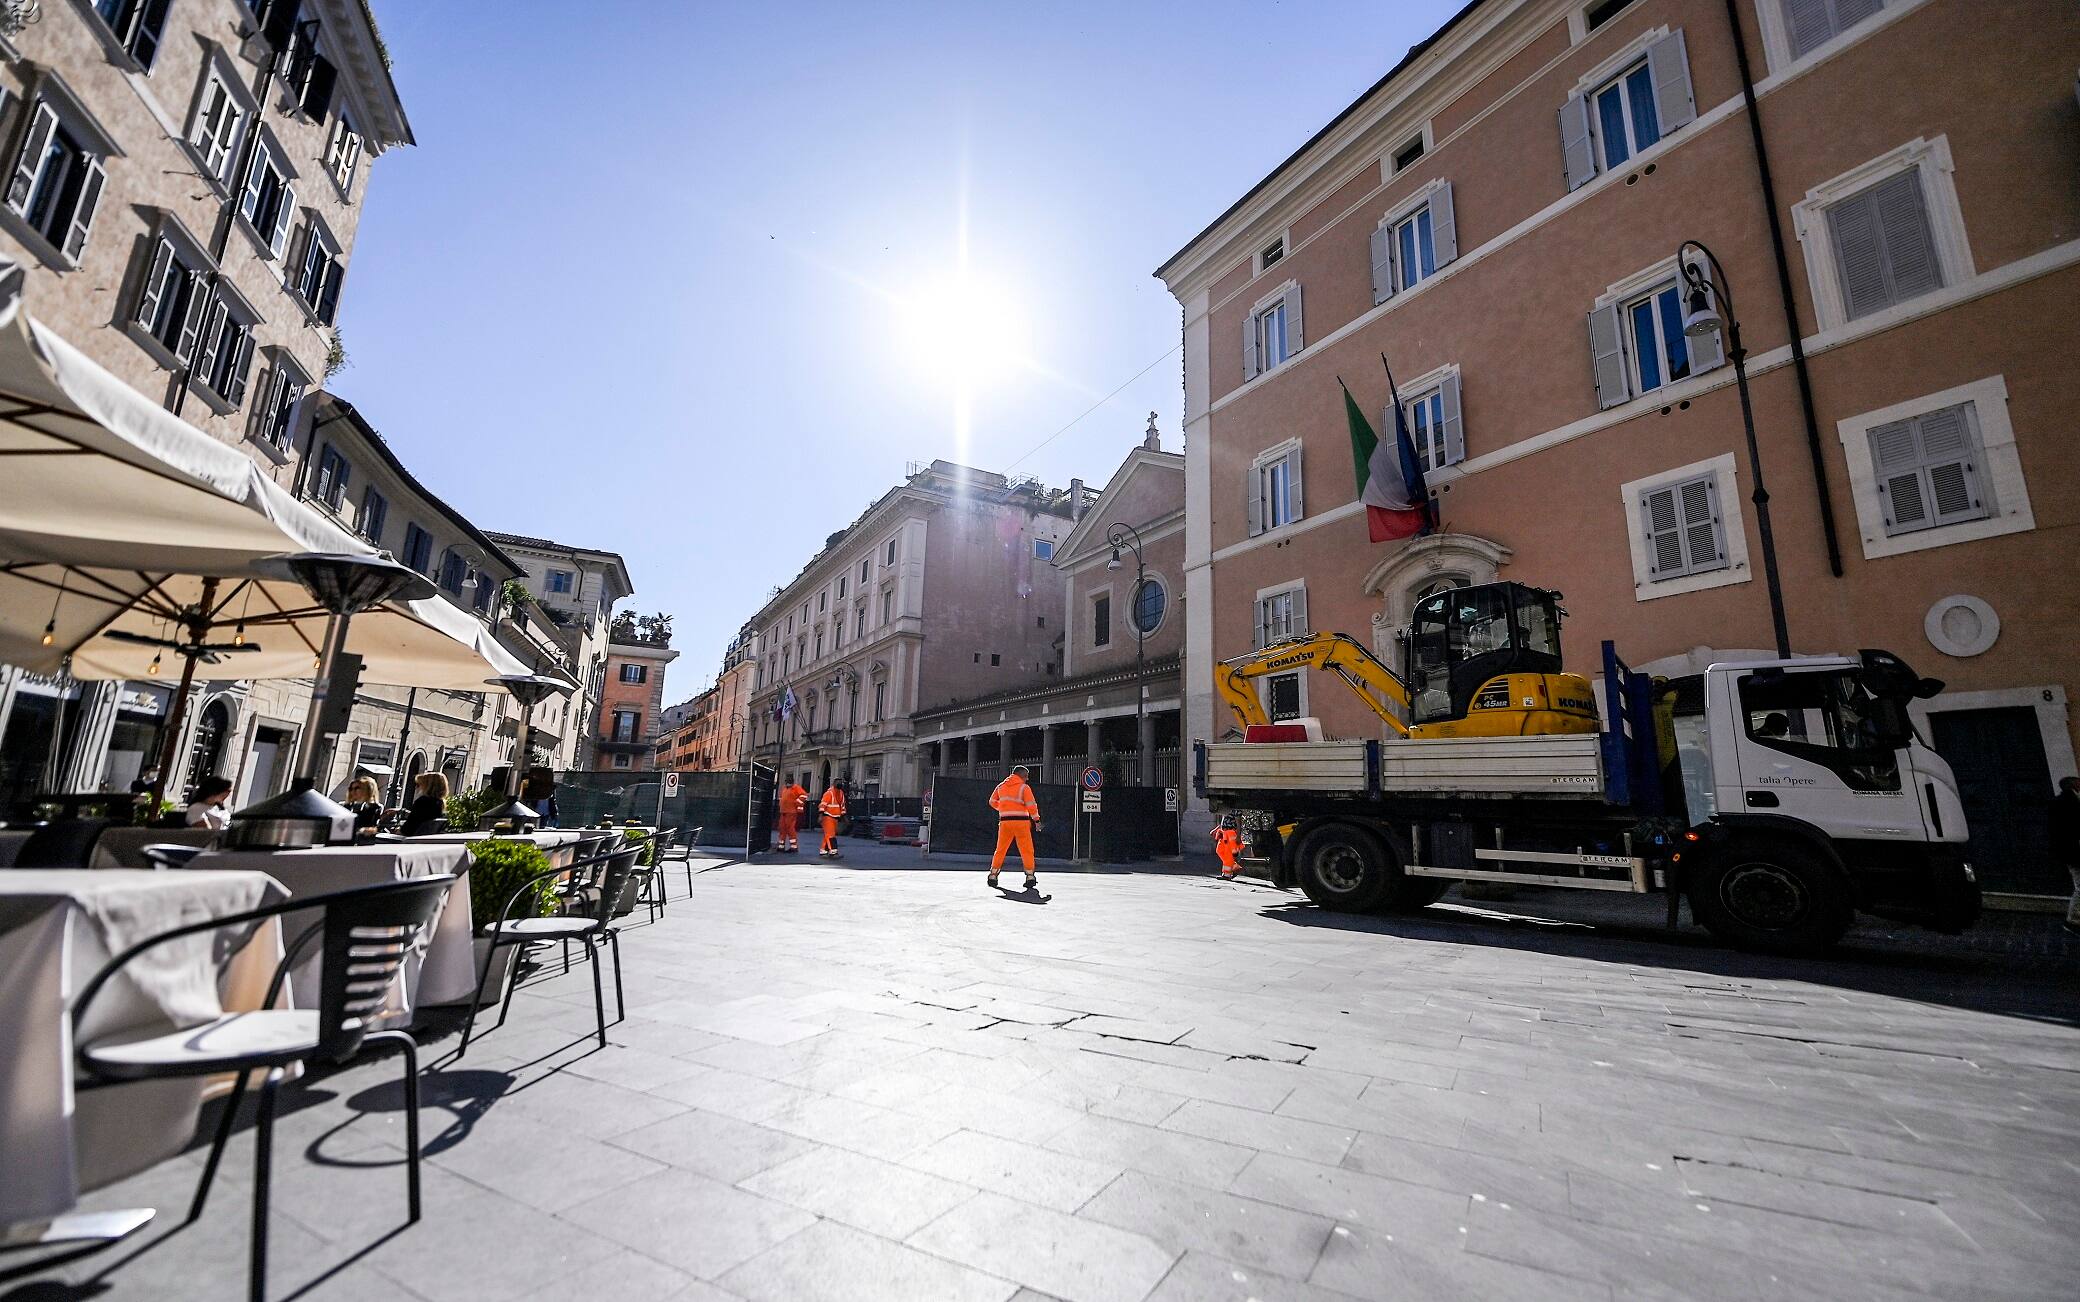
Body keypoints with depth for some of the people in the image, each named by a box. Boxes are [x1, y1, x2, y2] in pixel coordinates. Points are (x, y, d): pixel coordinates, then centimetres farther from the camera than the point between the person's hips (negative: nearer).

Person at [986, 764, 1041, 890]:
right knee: (1027, 850, 4)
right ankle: (1030, 876, 1)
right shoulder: (1024, 787, -5)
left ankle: (993, 875, 16)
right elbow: (1031, 805, -11)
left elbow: (992, 802, 19)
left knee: (1000, 849, 15)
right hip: (1021, 822, -4)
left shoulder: (1001, 786, 10)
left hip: (1005, 822, 4)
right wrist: (1036, 820, -3)